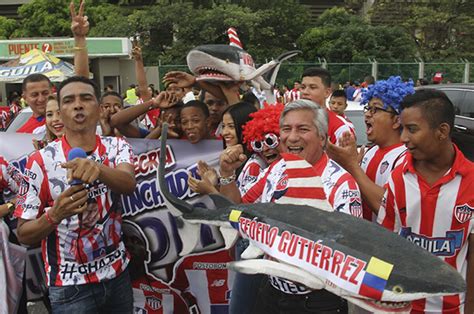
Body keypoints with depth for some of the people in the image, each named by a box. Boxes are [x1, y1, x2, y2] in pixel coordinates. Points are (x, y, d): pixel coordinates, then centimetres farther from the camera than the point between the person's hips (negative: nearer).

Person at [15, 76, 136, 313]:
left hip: (118, 274, 3)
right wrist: (55, 214, -27)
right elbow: (24, 234, -8)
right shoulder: (41, 161, -11)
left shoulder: (116, 147, -4)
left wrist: (98, 169, -45)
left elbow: (128, 184, -25)